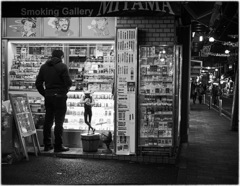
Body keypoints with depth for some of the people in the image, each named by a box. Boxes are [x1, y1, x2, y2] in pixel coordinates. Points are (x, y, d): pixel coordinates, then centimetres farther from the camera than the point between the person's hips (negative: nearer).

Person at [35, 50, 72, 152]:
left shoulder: (44, 67, 8)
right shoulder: (62, 66, -10)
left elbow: (38, 83, 8)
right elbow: (68, 82, -14)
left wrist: (45, 94, 12)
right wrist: (65, 90, 5)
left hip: (48, 97, 6)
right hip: (60, 97, -6)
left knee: (48, 121, 12)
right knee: (59, 122, -1)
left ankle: (47, 145, 18)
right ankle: (58, 146, 2)